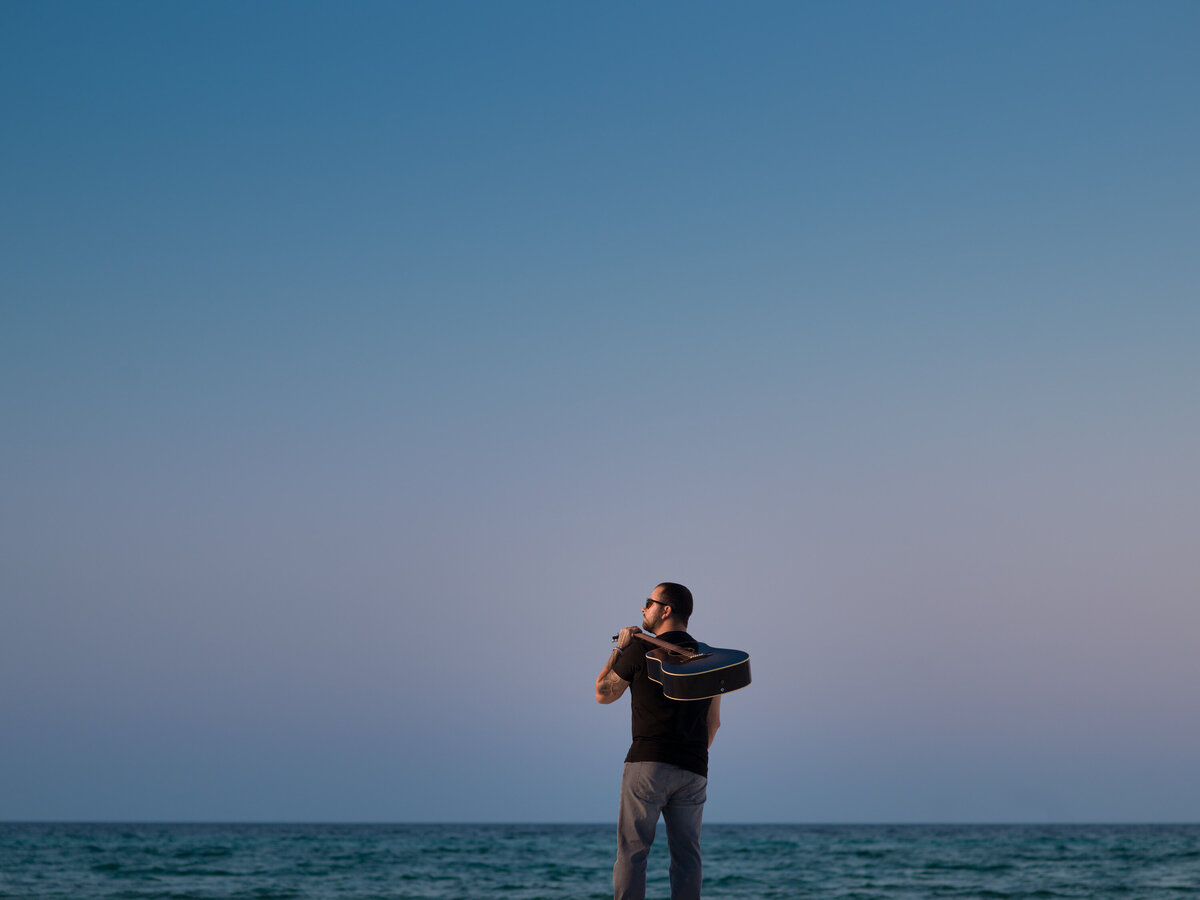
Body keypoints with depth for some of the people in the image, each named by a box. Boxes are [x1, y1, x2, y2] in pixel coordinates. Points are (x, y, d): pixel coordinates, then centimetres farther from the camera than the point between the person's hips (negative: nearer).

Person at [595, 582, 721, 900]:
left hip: (648, 763, -4)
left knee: (632, 850, -3)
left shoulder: (641, 650, -3)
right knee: (686, 856, 3)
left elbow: (603, 694, 9)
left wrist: (620, 649, 17)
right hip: (693, 772, 5)